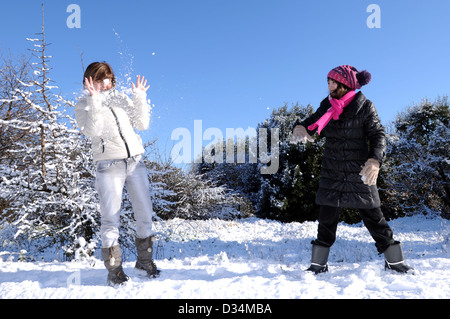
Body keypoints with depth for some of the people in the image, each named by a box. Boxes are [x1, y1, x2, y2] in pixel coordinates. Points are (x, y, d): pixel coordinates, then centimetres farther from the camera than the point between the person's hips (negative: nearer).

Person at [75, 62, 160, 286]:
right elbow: (91, 130, -12)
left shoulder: (121, 99, 16)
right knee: (111, 219, -4)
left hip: (135, 161, 4)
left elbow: (142, 124, 8)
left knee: (145, 215, 6)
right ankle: (114, 269, 10)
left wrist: (140, 97, 3)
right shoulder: (83, 105, 7)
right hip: (109, 165, -3)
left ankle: (144, 260, 23)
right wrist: (94, 100, -16)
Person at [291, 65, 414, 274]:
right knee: (326, 219, 6)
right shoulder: (327, 105, 6)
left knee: (373, 217, 4)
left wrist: (375, 159, -29)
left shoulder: (364, 106, -6)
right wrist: (300, 127, -19)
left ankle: (394, 261, 22)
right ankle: (318, 264, 18)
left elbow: (378, 135, -10)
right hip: (331, 173, 3)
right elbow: (312, 123, 6)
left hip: (359, 173, -3)